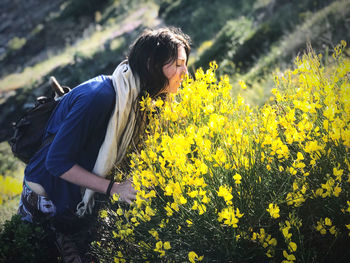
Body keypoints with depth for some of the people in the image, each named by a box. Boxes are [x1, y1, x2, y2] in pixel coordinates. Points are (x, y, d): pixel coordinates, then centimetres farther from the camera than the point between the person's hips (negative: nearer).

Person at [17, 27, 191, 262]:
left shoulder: (138, 98, -4)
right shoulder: (99, 97, -32)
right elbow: (57, 162, -28)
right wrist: (113, 188, -30)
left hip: (88, 195, 8)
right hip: (48, 196, -8)